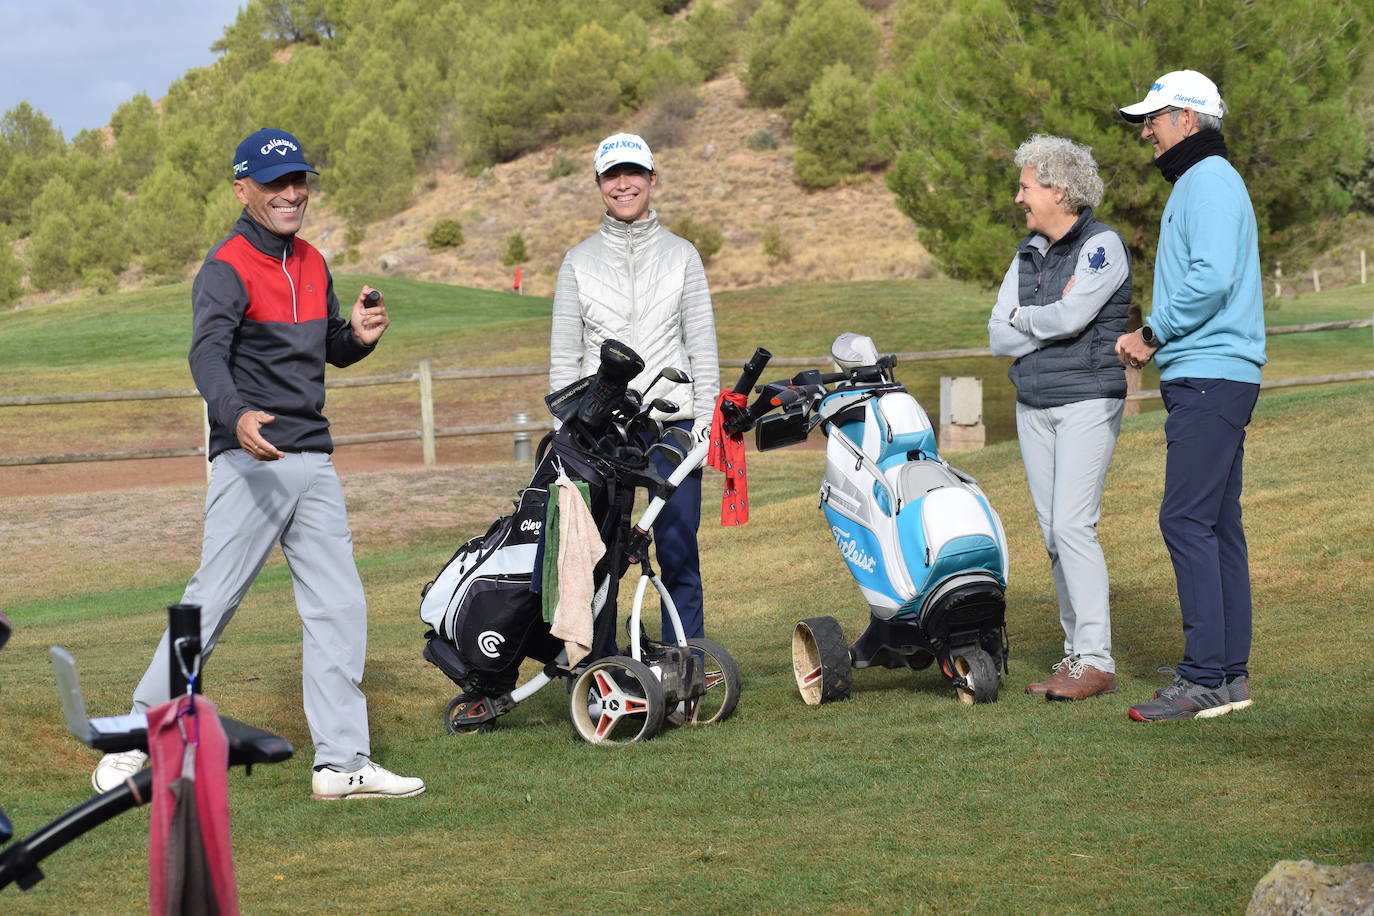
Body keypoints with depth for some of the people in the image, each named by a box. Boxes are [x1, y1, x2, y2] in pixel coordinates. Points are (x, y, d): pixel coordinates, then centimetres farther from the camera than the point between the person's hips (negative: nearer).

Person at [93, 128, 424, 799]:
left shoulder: (312, 265, 14)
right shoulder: (228, 268, -10)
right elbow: (207, 352, -26)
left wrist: (360, 335, 0)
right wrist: (235, 416, -46)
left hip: (314, 462, 8)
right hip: (250, 461, -7)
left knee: (338, 607, 4)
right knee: (211, 600, -10)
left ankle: (342, 763, 7)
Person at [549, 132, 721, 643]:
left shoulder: (681, 255, 9)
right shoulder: (579, 262, 9)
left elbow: (702, 345, 7)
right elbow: (564, 355, 9)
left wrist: (706, 419, -2)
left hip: (672, 422, 0)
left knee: (678, 550, -2)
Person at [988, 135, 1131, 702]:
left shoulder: (1102, 245, -7)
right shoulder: (1028, 253, 14)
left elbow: (1070, 315, -20)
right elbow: (999, 337, 8)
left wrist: (1023, 318, -2)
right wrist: (1048, 326, -7)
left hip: (1087, 402, -7)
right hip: (1033, 405, 8)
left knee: (1073, 526, -15)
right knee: (1052, 532, 5)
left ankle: (1097, 661, -12)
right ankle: (1076, 654, 10)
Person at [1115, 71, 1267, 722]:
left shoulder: (1209, 181, -10)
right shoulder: (1196, 183, 23)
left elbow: (1212, 278, -22)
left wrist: (1152, 334, -13)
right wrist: (1155, 339, 12)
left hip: (1209, 378, -11)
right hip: (1207, 379, 11)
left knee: (1186, 519, -14)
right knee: (1217, 523, 10)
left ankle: (1205, 678, -16)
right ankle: (1231, 673, 12)